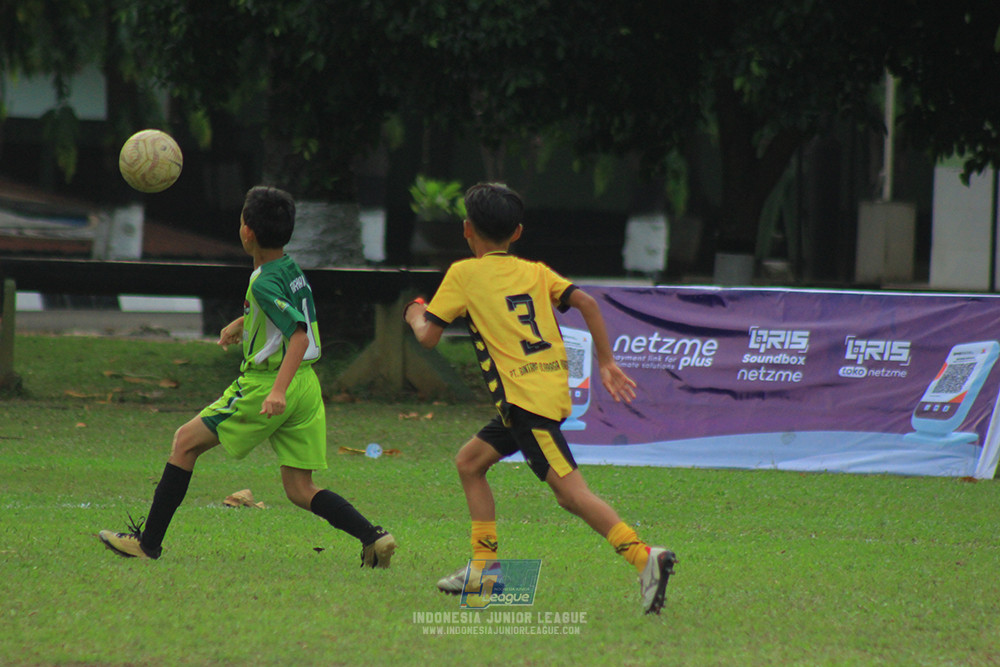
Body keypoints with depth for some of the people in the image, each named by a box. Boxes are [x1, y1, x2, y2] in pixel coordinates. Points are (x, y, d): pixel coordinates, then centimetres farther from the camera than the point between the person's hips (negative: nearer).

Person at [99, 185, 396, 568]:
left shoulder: (265, 282, -16)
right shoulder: (290, 268, 10)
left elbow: (299, 335, -26)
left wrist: (278, 390, -35)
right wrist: (241, 323, 41)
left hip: (265, 384, -8)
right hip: (306, 386, 8)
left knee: (186, 442, 6)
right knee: (300, 491, 7)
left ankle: (148, 541, 8)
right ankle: (373, 537, -10)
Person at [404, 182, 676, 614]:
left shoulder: (463, 274, 1)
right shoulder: (535, 272, 15)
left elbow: (428, 336, 1)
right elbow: (585, 302, 3)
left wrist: (414, 315, 23)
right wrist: (606, 363, 7)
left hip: (523, 397, -8)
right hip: (553, 387, 8)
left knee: (570, 489, -14)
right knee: (470, 462, 20)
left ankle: (644, 557, -29)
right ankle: (485, 567, 20)